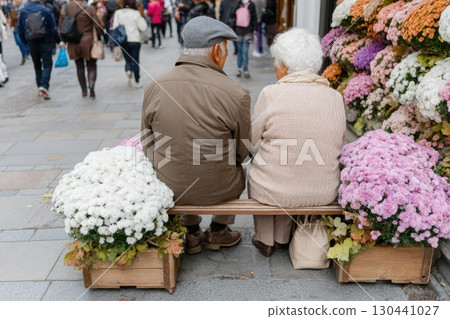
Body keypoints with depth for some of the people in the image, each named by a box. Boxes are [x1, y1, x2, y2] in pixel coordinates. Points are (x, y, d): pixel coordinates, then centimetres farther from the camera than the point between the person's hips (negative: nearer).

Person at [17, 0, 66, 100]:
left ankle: (40, 86, 18)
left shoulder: (23, 11, 1)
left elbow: (20, 29, 5)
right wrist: (59, 41, 2)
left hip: (32, 44, 3)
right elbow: (53, 28, -6)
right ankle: (44, 86, -18)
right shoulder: (45, 10, -7)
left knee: (37, 65, 16)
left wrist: (25, 42, 16)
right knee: (47, 65, -1)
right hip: (46, 43, -3)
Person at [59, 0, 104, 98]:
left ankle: (84, 90, 21)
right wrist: (97, 37, 8)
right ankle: (91, 83, -22)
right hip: (88, 42, -3)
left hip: (73, 44, 3)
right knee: (91, 66, 7)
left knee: (79, 67, 16)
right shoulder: (89, 8, -11)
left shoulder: (64, 8, 0)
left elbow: (61, 27, 5)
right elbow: (98, 26, -10)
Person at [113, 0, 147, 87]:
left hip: (123, 40, 2)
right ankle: (137, 82, 10)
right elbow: (143, 28, -5)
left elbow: (115, 26, -2)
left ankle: (128, 70, -17)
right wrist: (142, 19, 11)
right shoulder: (136, 13, -5)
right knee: (135, 61, 8)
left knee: (127, 60, 15)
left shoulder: (118, 13, 1)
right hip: (135, 40, -2)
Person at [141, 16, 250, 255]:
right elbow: (242, 152, -6)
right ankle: (218, 231, 40)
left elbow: (148, 146, 1)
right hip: (217, 190, -2)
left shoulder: (155, 87, -10)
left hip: (168, 186, 3)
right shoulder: (236, 94, -19)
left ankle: (191, 234, 39)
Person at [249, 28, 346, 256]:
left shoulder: (272, 94, -16)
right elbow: (337, 143, 7)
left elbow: (251, 140, -4)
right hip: (324, 192, 4)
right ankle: (282, 239, 43)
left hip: (273, 190, -3)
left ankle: (265, 240, 42)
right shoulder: (335, 98, -4)